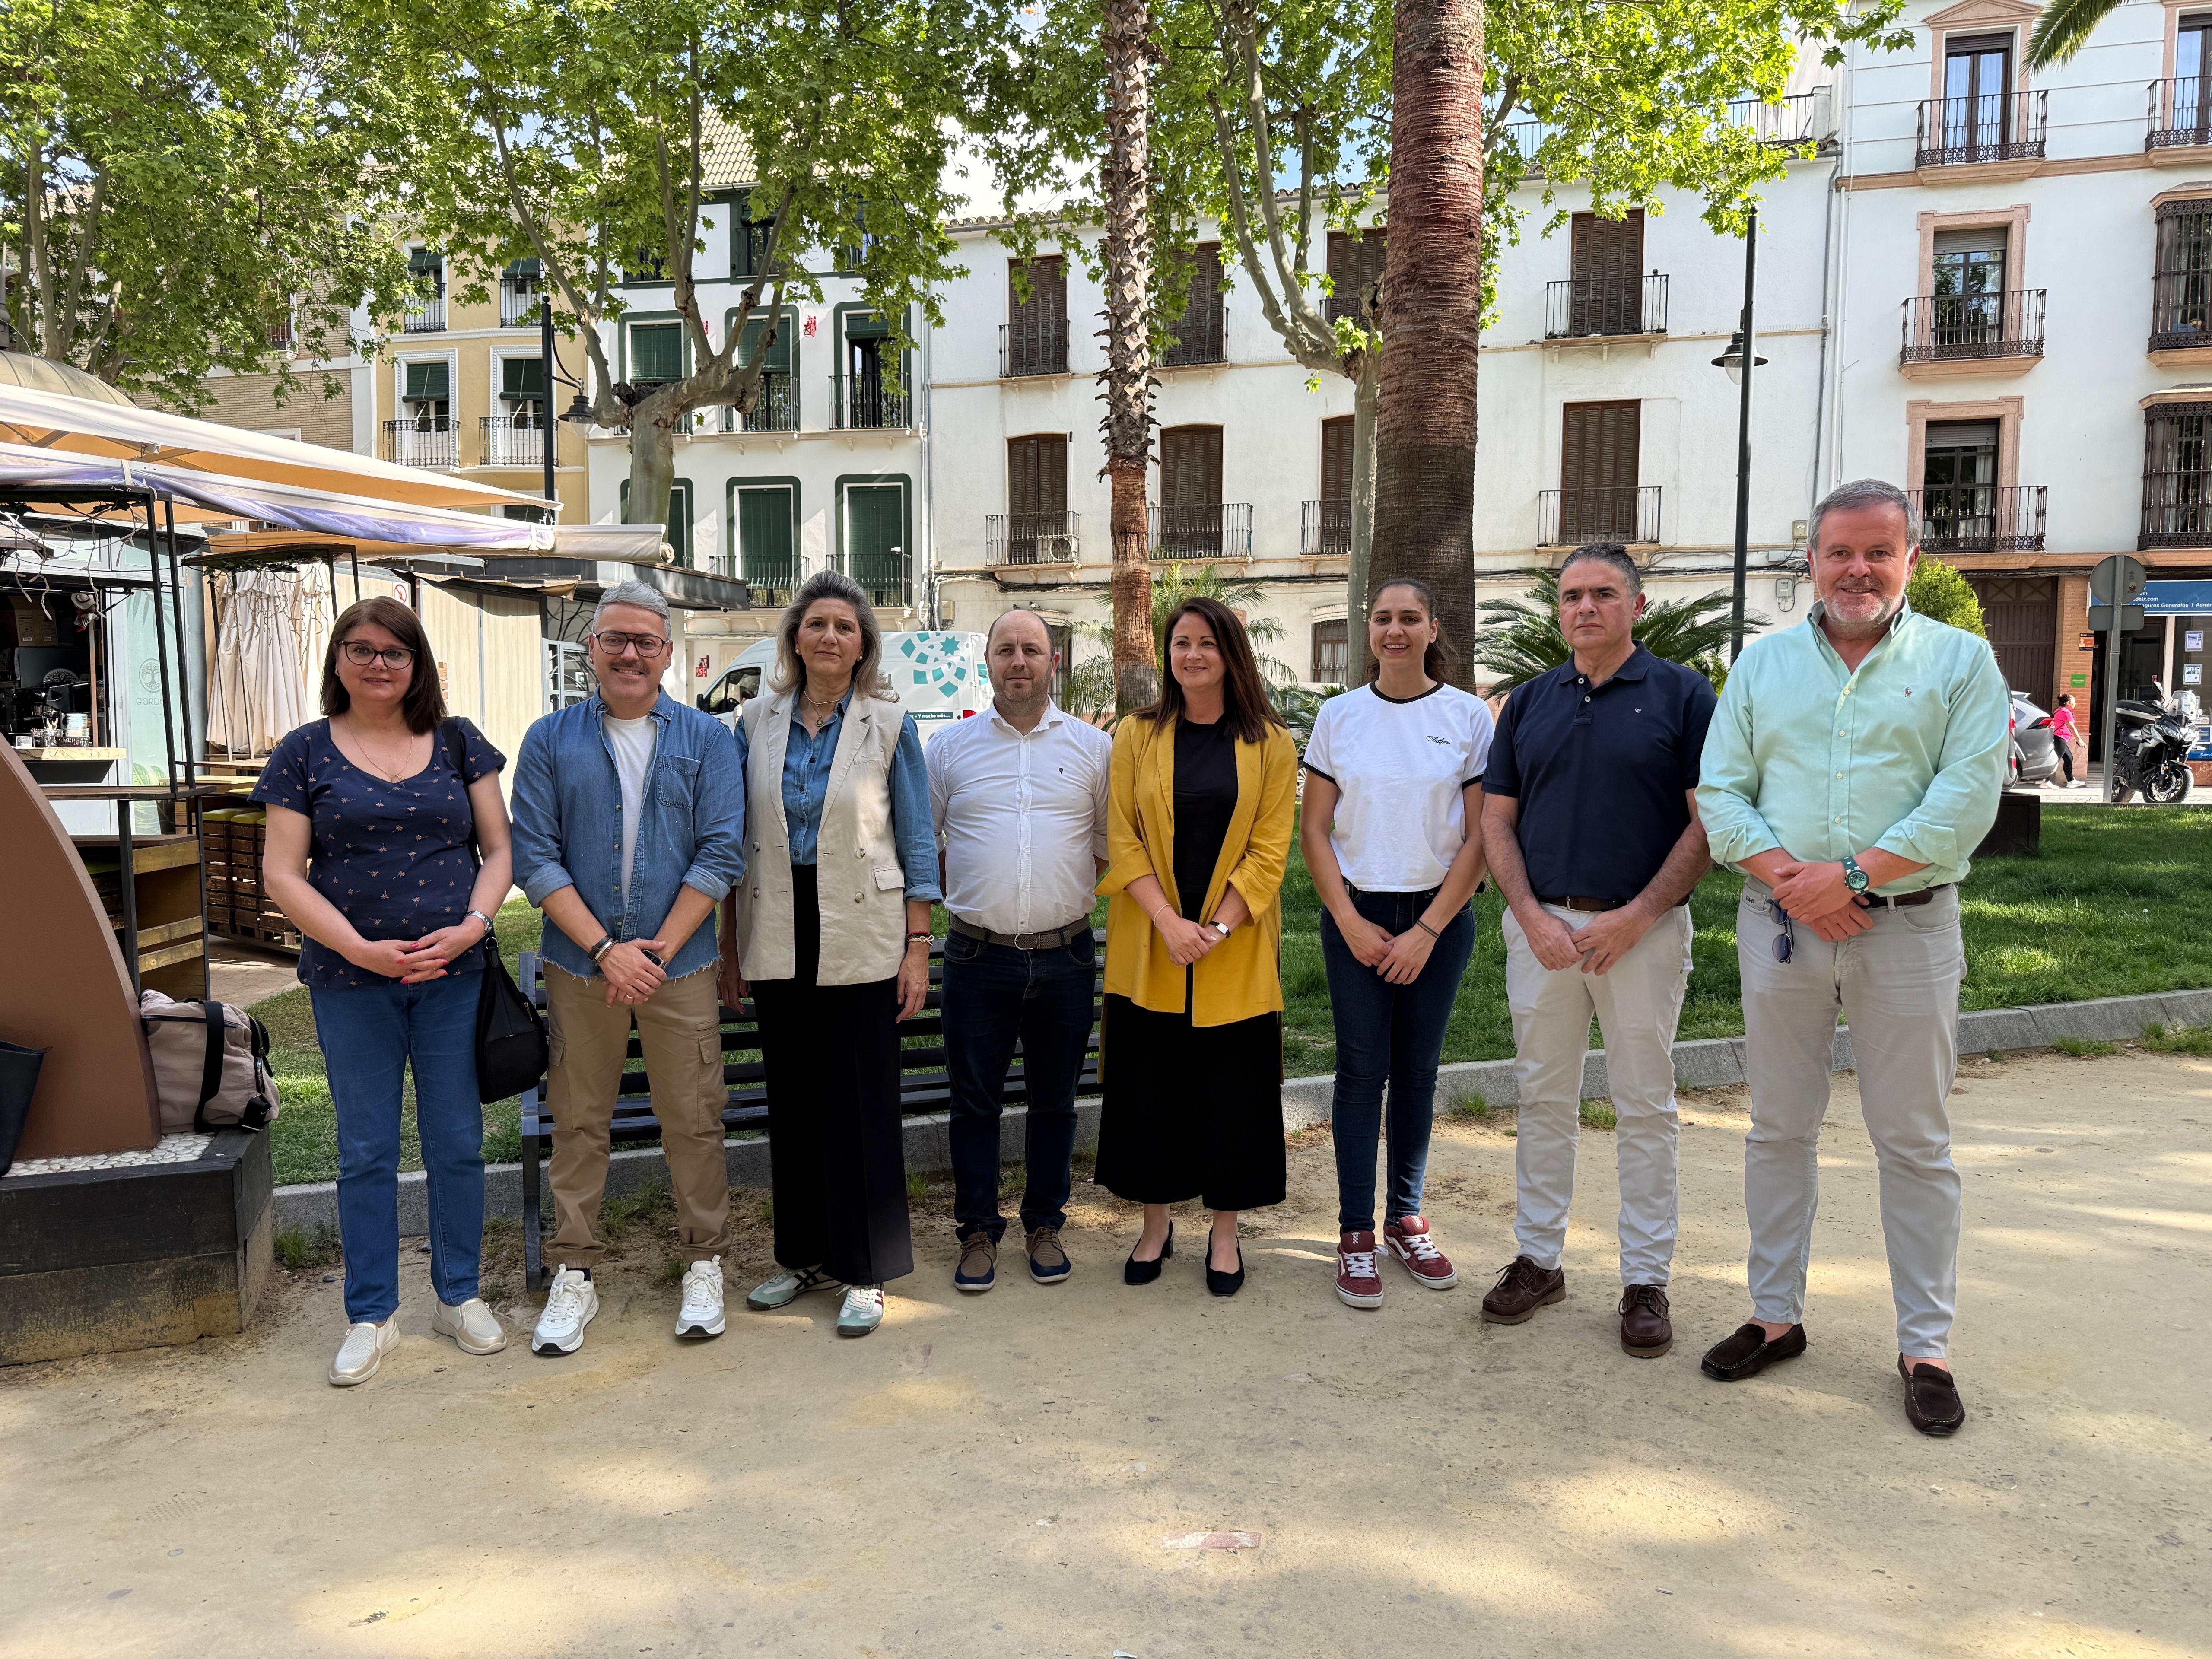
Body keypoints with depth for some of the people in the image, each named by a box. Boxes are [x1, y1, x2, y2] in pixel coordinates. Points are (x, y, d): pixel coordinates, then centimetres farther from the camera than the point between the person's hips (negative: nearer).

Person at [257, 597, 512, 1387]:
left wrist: (474, 924, -12)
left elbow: (500, 846, 6)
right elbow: (282, 874, -2)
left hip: (453, 973, 1)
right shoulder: (306, 751, 3)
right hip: (351, 978, -1)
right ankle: (372, 1315, 22)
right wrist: (360, 948, -13)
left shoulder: (459, 743, 7)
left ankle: (459, 1296, 25)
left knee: (457, 1144, 7)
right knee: (366, 1152, 8)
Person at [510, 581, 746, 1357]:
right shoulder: (551, 739, 4)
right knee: (578, 1122, 9)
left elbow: (721, 853, -4)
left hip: (681, 965, 0)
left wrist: (657, 950, -10)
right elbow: (534, 858, -2)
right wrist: (606, 949, -12)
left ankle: (704, 1263, 22)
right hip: (579, 965, 1)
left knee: (693, 1119, 6)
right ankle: (575, 1272, 23)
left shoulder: (706, 739, 3)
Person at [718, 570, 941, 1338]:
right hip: (778, 936, 3)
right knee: (792, 1097, 11)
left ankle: (865, 1272, 13)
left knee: (862, 1101, 1)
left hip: (862, 938, -3)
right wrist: (727, 946, 7)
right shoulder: (757, 722, 6)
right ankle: (804, 1255, 26)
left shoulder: (889, 725, 0)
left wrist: (918, 946, -5)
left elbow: (918, 842, 1)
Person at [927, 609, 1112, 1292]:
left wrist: (1070, 895, 1)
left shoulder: (1093, 747, 5)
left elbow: (1111, 847, 10)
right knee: (975, 1101, 6)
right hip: (978, 955, 0)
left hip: (1064, 957, 1)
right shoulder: (951, 746, 5)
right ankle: (978, 1230, 20)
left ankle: (1045, 1225, 27)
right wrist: (961, 897, 4)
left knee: (1054, 1100, 11)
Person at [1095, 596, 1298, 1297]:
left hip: (1237, 949, -1)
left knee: (1232, 1090, 5)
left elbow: (1270, 850, -3)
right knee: (1148, 1083, 7)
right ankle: (1156, 1224, 25)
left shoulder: (1270, 744, 1)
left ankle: (1225, 1234, 22)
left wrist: (1218, 928, -14)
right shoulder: (1138, 735, 3)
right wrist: (1169, 922, -14)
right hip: (1148, 945, 1)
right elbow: (1122, 838, -2)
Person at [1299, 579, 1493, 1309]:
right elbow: (1315, 830, 3)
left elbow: (1480, 837, -3)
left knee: (1417, 1069, 9)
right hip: (1356, 913, 0)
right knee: (1362, 1069, 1)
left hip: (1439, 916, 0)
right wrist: (1350, 922, -6)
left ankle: (1405, 1218, 23)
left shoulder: (1469, 716, -1)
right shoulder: (1339, 716, 2)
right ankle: (1355, 1233, 10)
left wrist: (1428, 930, -8)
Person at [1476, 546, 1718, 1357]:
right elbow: (1497, 820, 8)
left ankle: (1646, 1280, 17)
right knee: (1544, 1099, 11)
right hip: (1542, 924, 3)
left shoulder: (1682, 694, -2)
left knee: (1645, 1106, 6)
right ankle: (1539, 1258, 23)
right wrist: (1532, 917, -5)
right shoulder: (1531, 702, 9)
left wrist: (1636, 917, -13)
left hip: (1643, 928, -3)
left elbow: (1709, 821, -6)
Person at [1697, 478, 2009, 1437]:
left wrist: (1854, 875, -18)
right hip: (1780, 925, 2)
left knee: (1914, 1143, 5)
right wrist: (1786, 878, -13)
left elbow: (1968, 796, -10)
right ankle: (1776, 1314, 23)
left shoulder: (1961, 662, 2)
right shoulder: (1763, 662, 9)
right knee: (1779, 1130, 10)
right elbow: (1721, 792, 2)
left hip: (1908, 927, -2)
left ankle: (1926, 1346, 17)